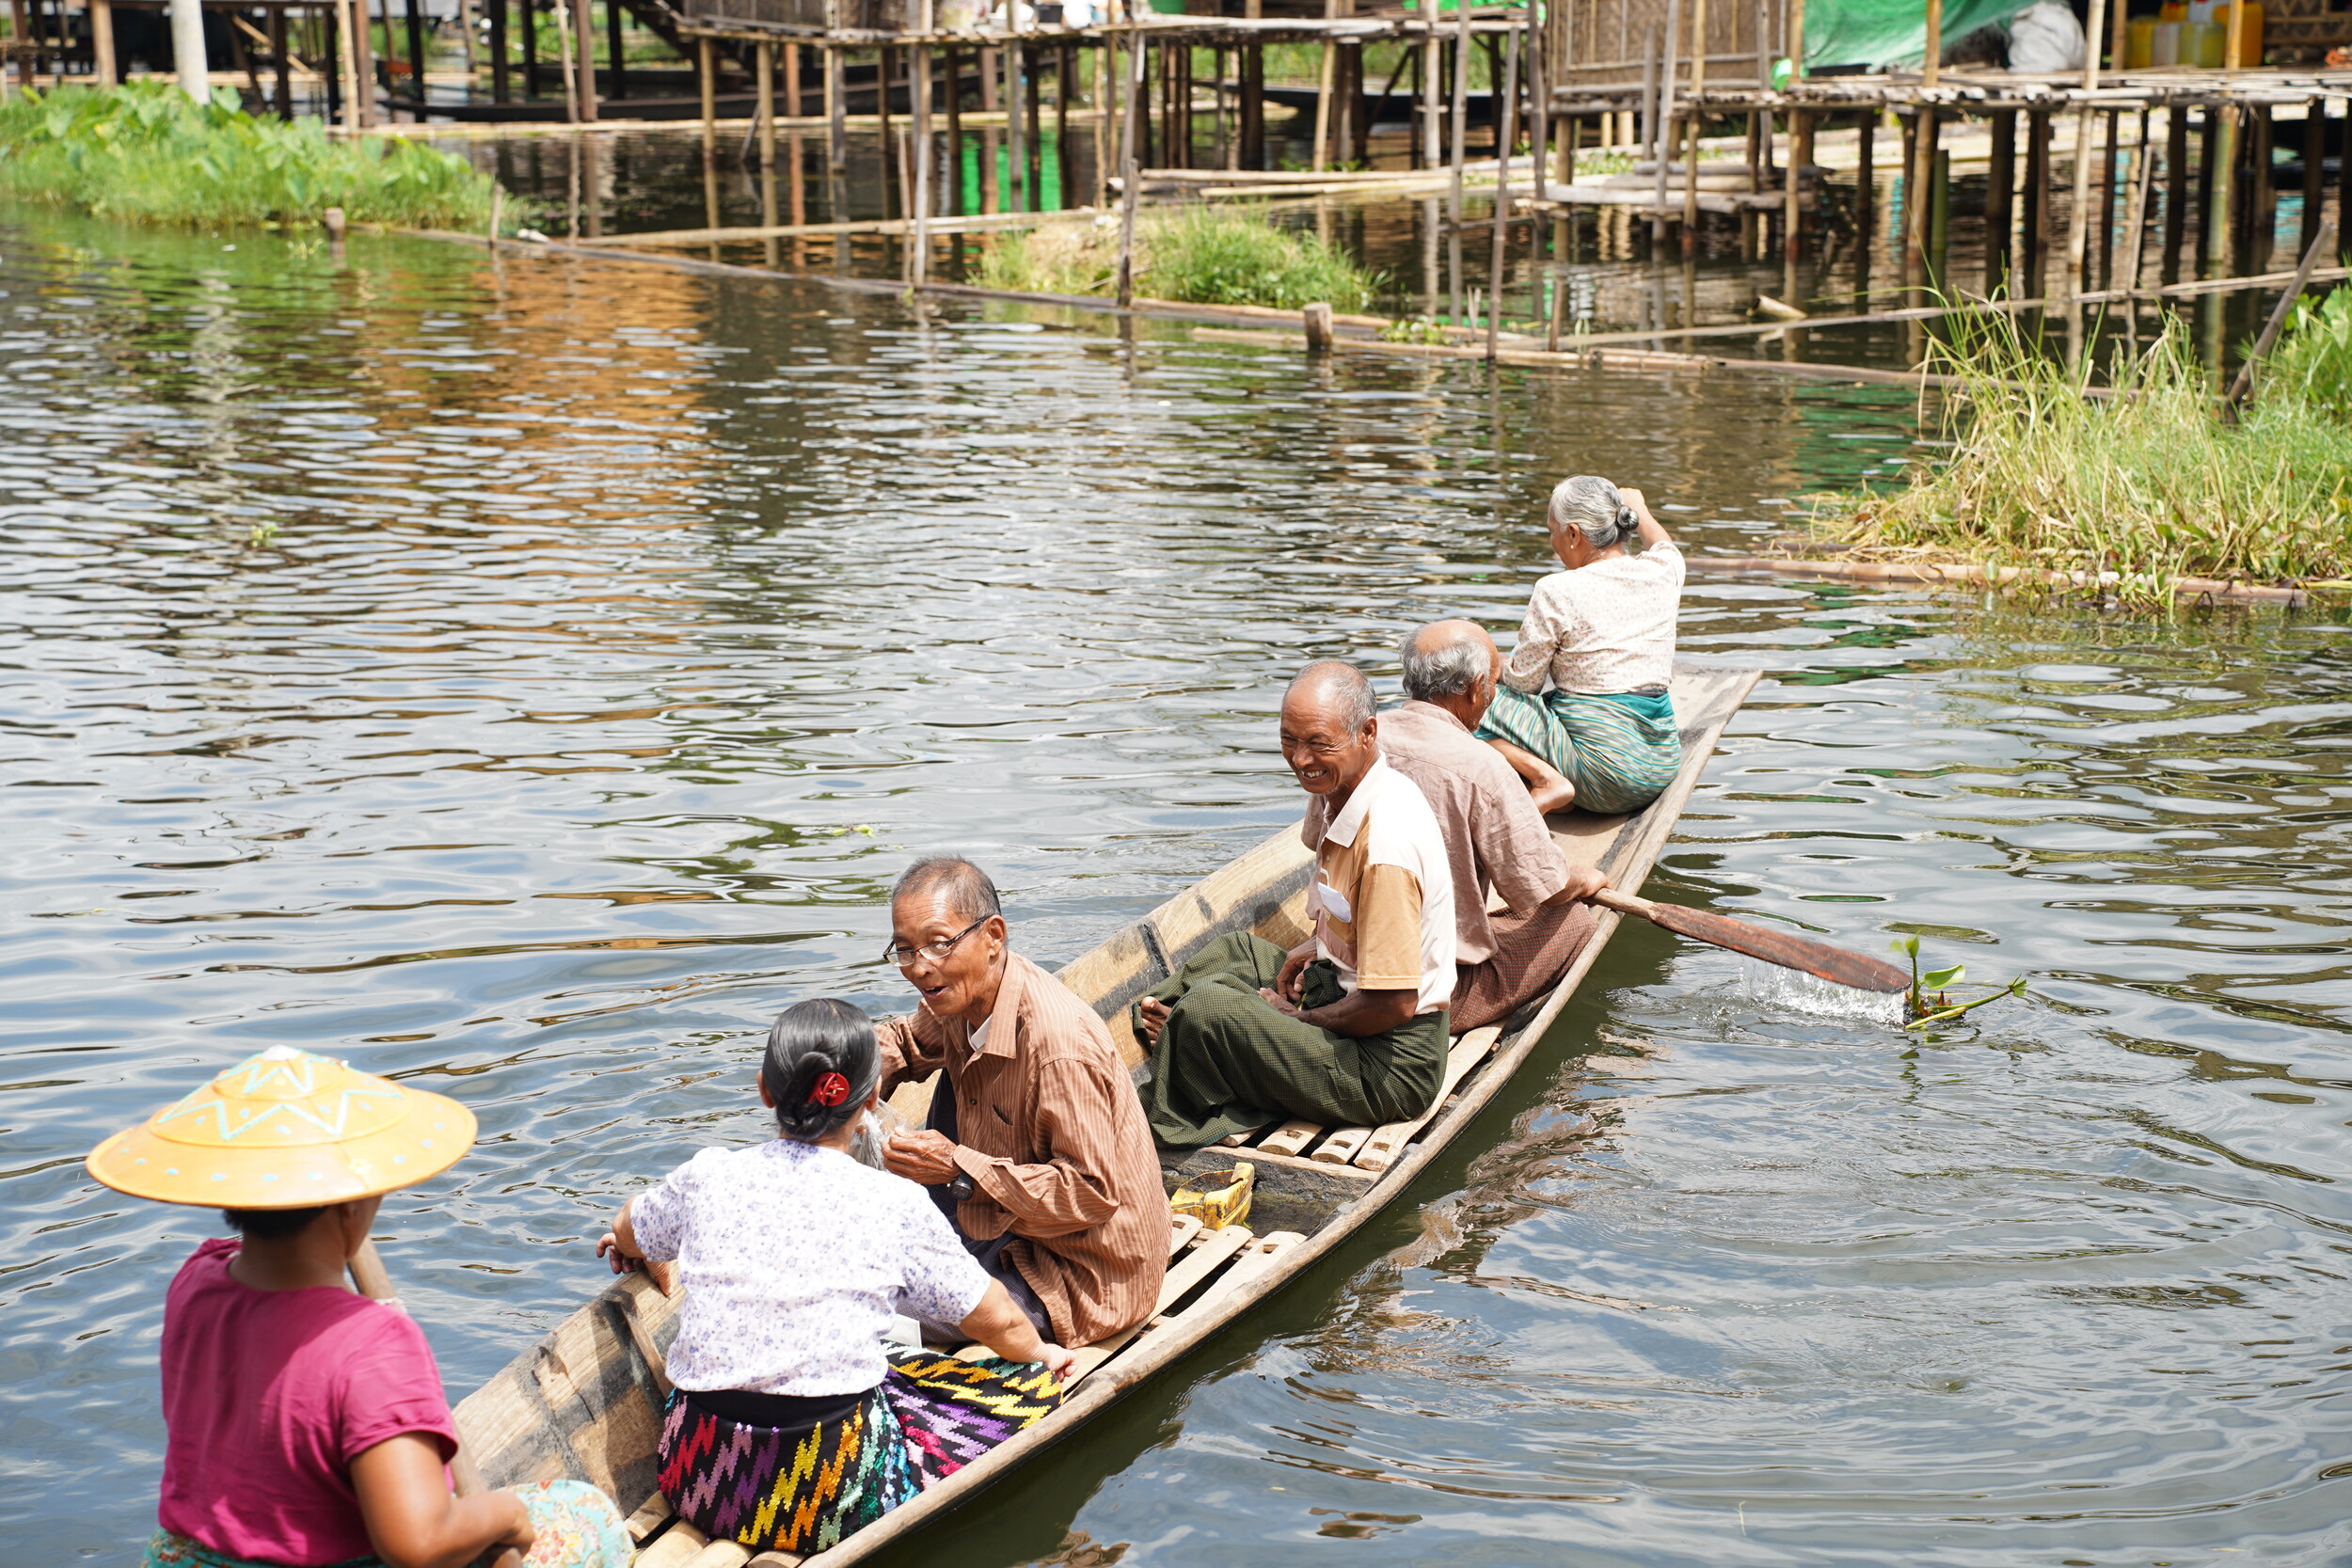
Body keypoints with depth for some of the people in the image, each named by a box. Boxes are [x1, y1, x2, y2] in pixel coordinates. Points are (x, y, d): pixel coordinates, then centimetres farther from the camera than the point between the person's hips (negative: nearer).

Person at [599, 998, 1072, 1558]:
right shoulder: (897, 1203, -6)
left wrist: (625, 1239, 49)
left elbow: (627, 1238, 24)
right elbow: (997, 1321, 7)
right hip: (833, 1500, -5)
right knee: (1031, 1387, 10)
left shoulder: (707, 1176, 0)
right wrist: (1040, 1353, 30)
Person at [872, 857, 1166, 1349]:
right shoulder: (960, 996, -5)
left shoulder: (1060, 1042, -32)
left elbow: (1092, 1193, -30)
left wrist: (961, 1168, -31)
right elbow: (906, 1041, 18)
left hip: (1088, 1272, -9)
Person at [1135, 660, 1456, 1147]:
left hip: (1390, 1067, -11)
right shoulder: (1341, 790, 3)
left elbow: (1394, 1003, -28)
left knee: (1206, 1009, -19)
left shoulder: (1386, 839, -29)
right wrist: (1312, 948, 6)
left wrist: (1298, 1017, -14)